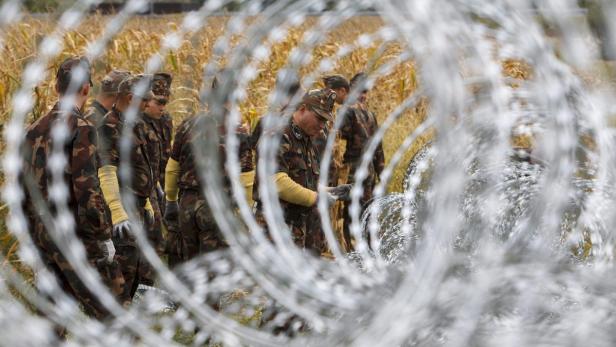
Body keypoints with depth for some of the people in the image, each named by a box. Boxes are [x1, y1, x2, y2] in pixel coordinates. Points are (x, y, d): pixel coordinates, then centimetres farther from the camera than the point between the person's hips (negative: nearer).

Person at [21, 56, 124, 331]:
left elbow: (22, 185, 14)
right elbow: (87, 188, -20)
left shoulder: (34, 130, 9)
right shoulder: (81, 128, -14)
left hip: (42, 235, 7)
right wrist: (103, 236, -12)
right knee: (105, 309, 0)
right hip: (74, 236, -7)